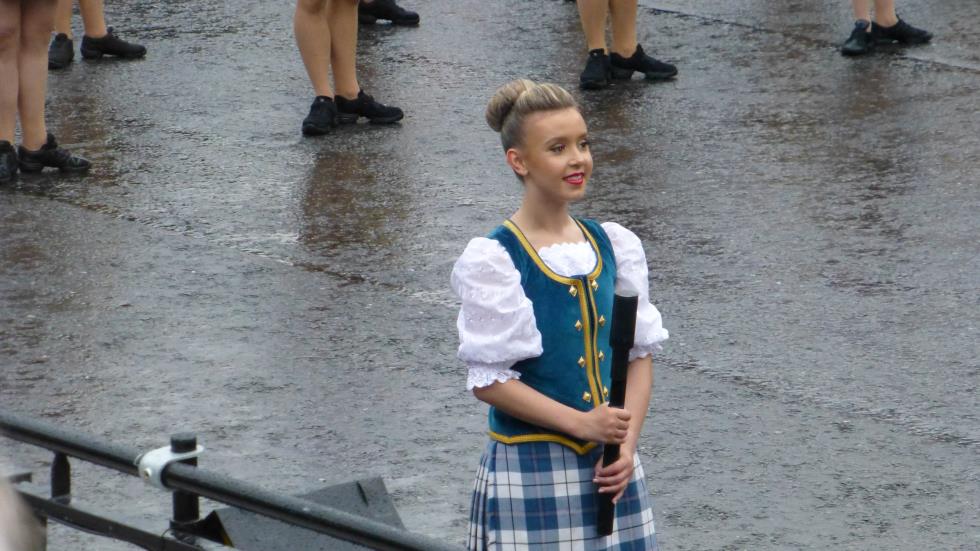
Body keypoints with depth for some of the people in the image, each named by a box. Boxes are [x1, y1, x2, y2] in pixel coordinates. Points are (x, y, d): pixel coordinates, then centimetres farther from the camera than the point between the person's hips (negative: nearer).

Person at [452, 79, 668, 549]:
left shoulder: (615, 246, 8)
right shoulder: (492, 261, -9)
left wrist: (627, 443, -5)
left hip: (610, 466, 5)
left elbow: (640, 354, 9)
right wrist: (581, 424, -19)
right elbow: (488, 380, -12)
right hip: (530, 468, -5)